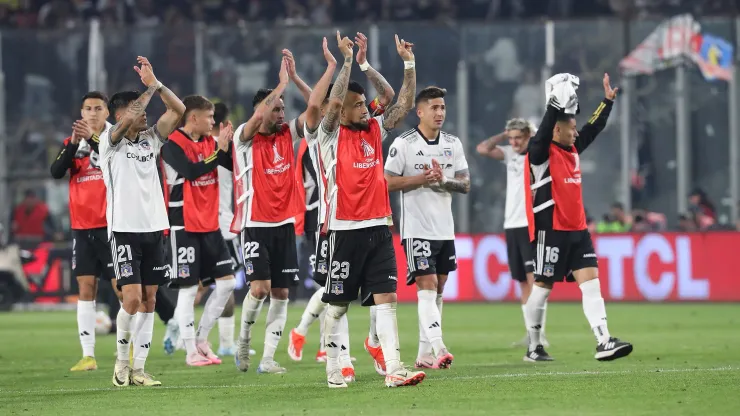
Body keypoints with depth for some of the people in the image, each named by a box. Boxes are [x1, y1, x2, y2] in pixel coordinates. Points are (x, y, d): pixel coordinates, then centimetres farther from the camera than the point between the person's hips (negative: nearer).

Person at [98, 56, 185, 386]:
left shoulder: (150, 139, 11)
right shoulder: (110, 141, -4)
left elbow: (178, 110, 2)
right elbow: (129, 117, -23)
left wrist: (156, 84, -8)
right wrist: (149, 89, -12)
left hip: (154, 228, 6)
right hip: (124, 231, -6)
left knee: (149, 300, 4)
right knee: (132, 299, -13)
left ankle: (138, 368, 8)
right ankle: (122, 361, 6)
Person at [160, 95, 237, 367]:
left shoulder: (209, 142, 10)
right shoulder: (173, 144, -11)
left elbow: (234, 165, 5)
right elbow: (191, 171, -24)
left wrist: (228, 144, -10)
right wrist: (219, 151, -20)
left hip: (210, 224, 7)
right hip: (184, 226, -7)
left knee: (227, 282, 4)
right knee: (188, 288, -4)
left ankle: (201, 339, 17)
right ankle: (191, 352, 3)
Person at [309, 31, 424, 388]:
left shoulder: (375, 130, 12)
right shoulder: (331, 135, -3)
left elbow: (404, 103, 8)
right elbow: (334, 102, -19)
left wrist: (408, 63, -2)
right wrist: (346, 60, -21)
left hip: (378, 228, 5)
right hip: (345, 231, -5)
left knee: (386, 298, -3)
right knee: (337, 303, 3)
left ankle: (394, 369, -9)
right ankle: (334, 371, 12)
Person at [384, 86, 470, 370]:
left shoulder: (453, 144, 10)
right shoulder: (404, 144, -6)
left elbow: (465, 185, 7)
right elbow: (388, 183, -8)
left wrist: (443, 181, -12)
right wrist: (421, 179, -18)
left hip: (446, 229, 6)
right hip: (417, 228, -6)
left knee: (438, 291, 9)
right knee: (427, 287, -14)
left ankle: (424, 354, 16)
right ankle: (439, 350, -24)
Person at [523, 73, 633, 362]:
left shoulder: (572, 149, 15)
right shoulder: (540, 153, -8)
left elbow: (594, 128, 22)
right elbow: (545, 130, -26)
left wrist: (608, 101, 18)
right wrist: (556, 104, -32)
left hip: (577, 229, 7)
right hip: (550, 230, -7)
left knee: (591, 281, -5)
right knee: (543, 286, 0)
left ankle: (603, 342, -14)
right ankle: (534, 347, 12)